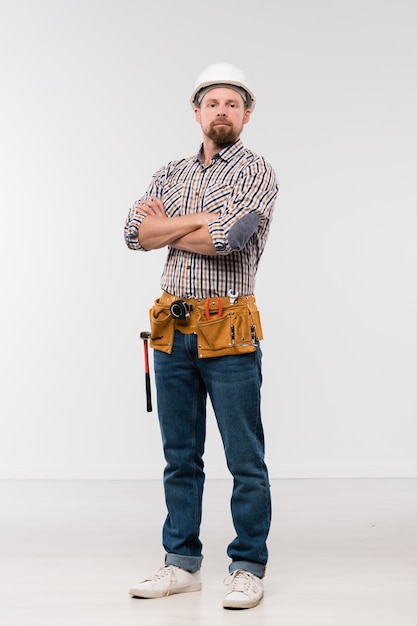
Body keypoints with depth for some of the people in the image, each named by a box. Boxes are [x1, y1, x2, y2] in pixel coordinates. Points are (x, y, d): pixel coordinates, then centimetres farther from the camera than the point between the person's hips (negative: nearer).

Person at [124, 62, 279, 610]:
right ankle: (183, 563, 23)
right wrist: (201, 220, -9)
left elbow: (226, 238, -18)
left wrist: (166, 227, -4)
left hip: (228, 331, -5)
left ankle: (248, 567, 13)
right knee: (180, 456, 12)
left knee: (245, 459, 1)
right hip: (172, 330, 5)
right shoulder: (171, 174, 15)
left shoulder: (256, 172, -2)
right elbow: (136, 232, 0)